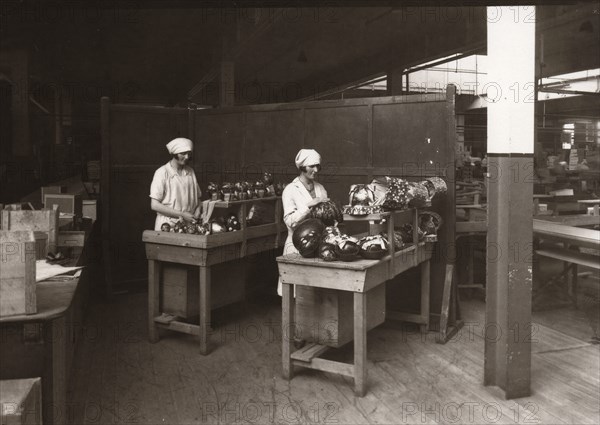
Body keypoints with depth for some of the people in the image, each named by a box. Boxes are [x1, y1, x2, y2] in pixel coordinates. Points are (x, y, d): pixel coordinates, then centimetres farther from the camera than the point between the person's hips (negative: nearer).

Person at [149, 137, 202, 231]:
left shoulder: (190, 171, 11)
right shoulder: (162, 173, -4)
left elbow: (198, 198, 18)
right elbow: (154, 205, -9)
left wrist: (197, 212, -3)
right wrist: (182, 214, -12)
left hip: (188, 224, 4)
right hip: (167, 225, -4)